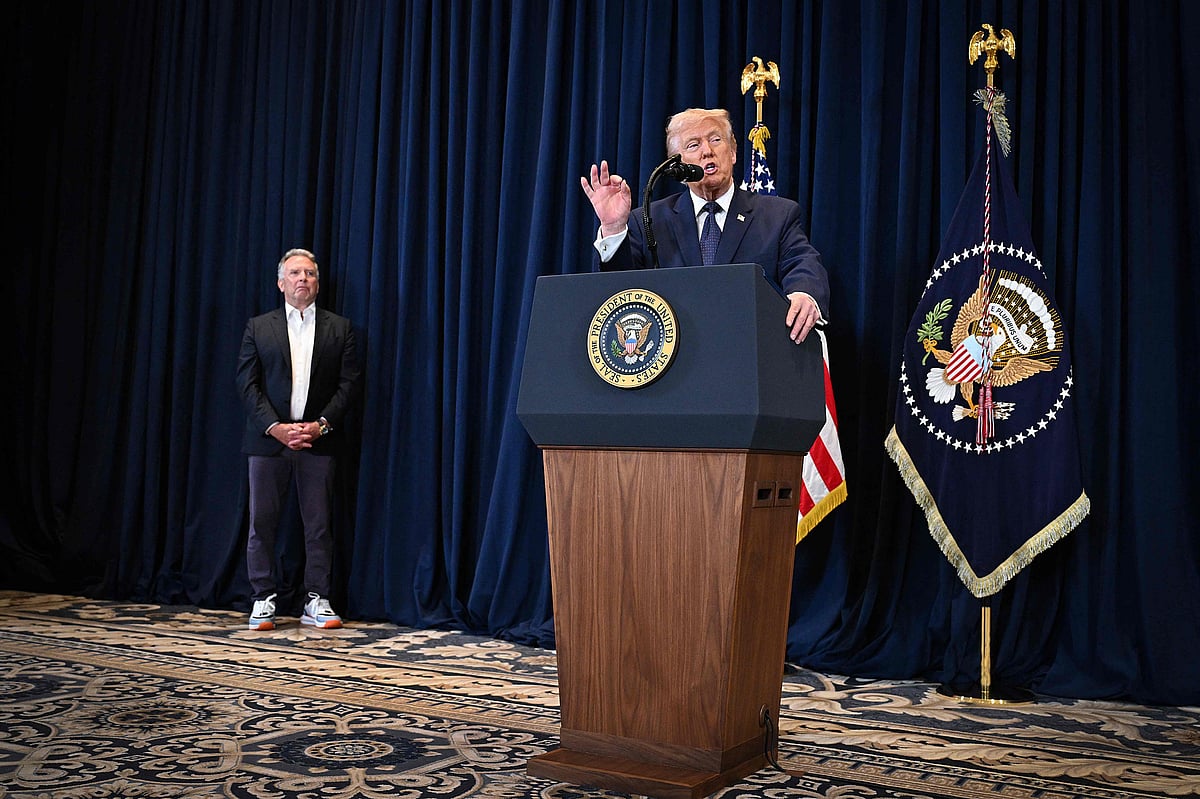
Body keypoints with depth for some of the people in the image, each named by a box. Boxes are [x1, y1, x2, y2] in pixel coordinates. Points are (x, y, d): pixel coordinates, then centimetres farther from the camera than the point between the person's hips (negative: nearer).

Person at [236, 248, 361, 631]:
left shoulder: (339, 328, 9)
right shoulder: (258, 327, 9)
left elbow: (348, 383, 3)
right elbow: (247, 383, 2)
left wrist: (321, 425, -10)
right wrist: (275, 427, -10)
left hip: (318, 440, 0)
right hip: (268, 439, 0)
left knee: (318, 524, 2)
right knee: (262, 522, 2)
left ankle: (316, 602, 9)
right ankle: (263, 600, 12)